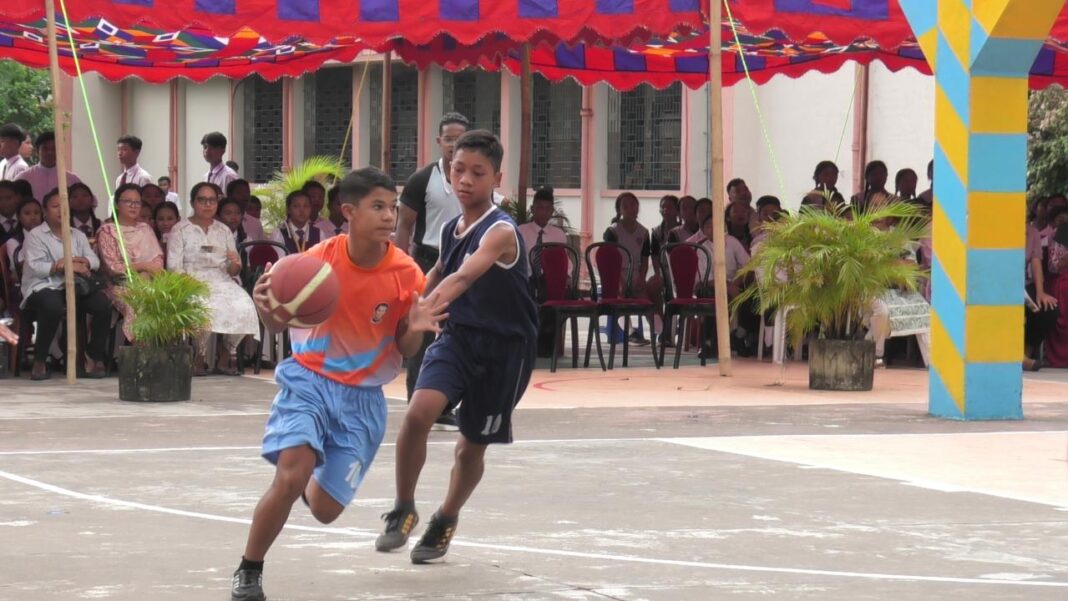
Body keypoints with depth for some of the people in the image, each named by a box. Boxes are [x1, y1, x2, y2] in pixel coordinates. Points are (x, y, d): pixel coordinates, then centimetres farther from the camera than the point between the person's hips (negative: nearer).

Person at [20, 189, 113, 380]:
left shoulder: (78, 235, 22)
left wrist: (68, 262, -12)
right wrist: (71, 265, -13)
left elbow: (95, 262, 8)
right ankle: (39, 362, -22)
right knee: (53, 307, -40)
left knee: (103, 304, -24)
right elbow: (35, 267, -10)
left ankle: (94, 358, -10)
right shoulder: (35, 235, 6)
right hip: (44, 288, -5)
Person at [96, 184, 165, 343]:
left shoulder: (146, 229, 20)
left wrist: (144, 276, -11)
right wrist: (143, 266, -7)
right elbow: (112, 266, -6)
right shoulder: (107, 231, 5)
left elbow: (158, 261, 9)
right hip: (120, 285, -4)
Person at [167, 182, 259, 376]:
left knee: (243, 307, -28)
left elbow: (232, 271, 17)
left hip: (221, 281, 4)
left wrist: (235, 264, -8)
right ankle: (199, 358, -17)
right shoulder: (180, 230, 9)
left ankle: (224, 357, -11)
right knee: (206, 307, -37)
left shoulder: (224, 231, 21)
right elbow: (174, 267, -2)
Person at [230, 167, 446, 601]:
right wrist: (266, 308, -26)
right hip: (309, 379, -2)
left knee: (325, 510, 1)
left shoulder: (407, 275, -11)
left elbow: (404, 350, 0)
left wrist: (416, 330, -23)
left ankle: (309, 483, 41)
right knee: (290, 474, -26)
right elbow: (280, 325, -2)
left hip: (363, 396, 2)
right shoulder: (319, 259, -14)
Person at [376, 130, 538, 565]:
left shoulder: (500, 231, -21)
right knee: (418, 413, -21)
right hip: (457, 336, 4)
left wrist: (427, 306, -54)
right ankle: (403, 511, -5)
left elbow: (465, 275, -40)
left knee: (473, 444, 11)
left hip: (503, 347, -4)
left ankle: (445, 520, 37)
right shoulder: (451, 229, 0)